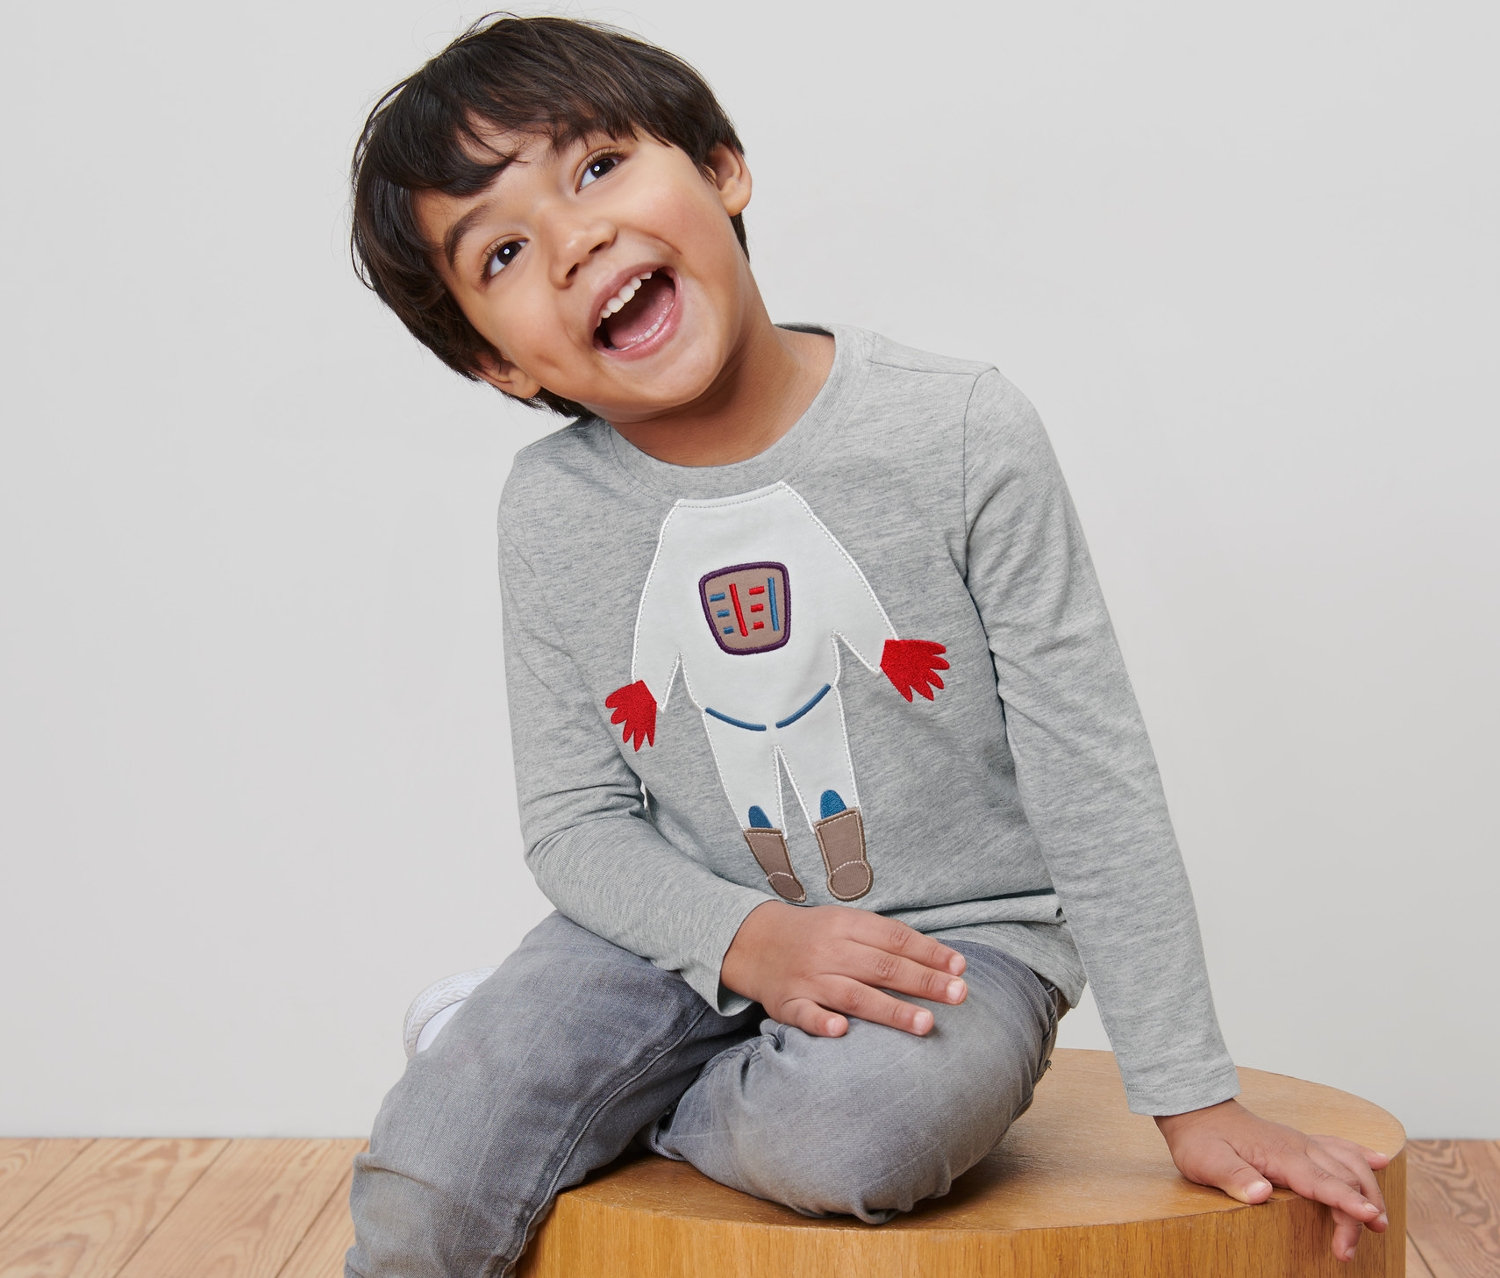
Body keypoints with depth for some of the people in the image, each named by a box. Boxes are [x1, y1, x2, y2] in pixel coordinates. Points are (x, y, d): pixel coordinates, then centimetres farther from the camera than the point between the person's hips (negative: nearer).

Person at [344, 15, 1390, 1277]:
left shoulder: (959, 435, -14)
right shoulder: (553, 508, -4)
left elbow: (1091, 779, -10)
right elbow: (576, 821, 1)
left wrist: (1194, 1097, -8)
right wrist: (744, 936, -20)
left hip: (958, 934, -1)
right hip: (690, 933, 2)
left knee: (854, 1129, -34)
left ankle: (594, 1096, -3)